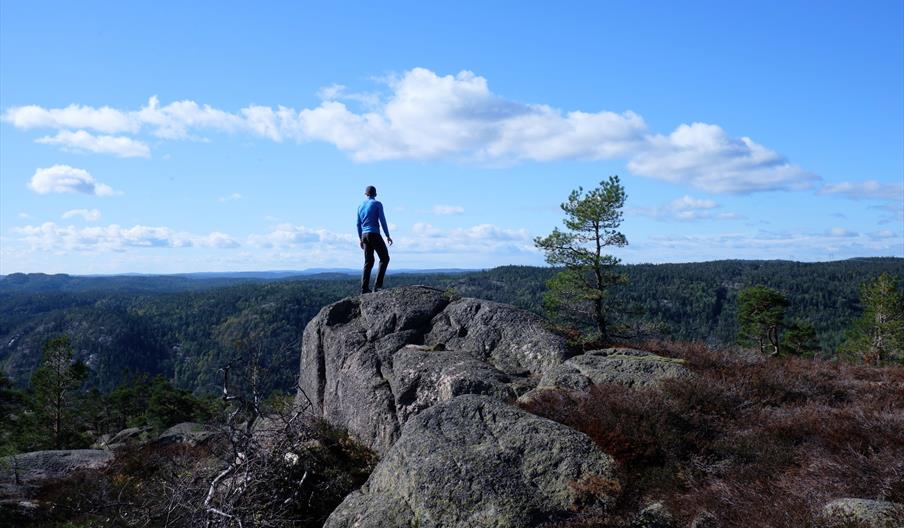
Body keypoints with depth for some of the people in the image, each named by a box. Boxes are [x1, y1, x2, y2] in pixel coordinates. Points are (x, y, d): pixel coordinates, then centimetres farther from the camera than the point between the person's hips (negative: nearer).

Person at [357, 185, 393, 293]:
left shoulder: (360, 206, 15)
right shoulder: (377, 204, -2)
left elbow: (358, 224, 17)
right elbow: (382, 220, -9)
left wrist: (361, 239, 24)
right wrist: (387, 236, -4)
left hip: (364, 236, 6)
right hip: (374, 235, -6)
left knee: (368, 262, 8)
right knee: (384, 258, 2)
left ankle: (364, 288, 3)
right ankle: (377, 285, -10)